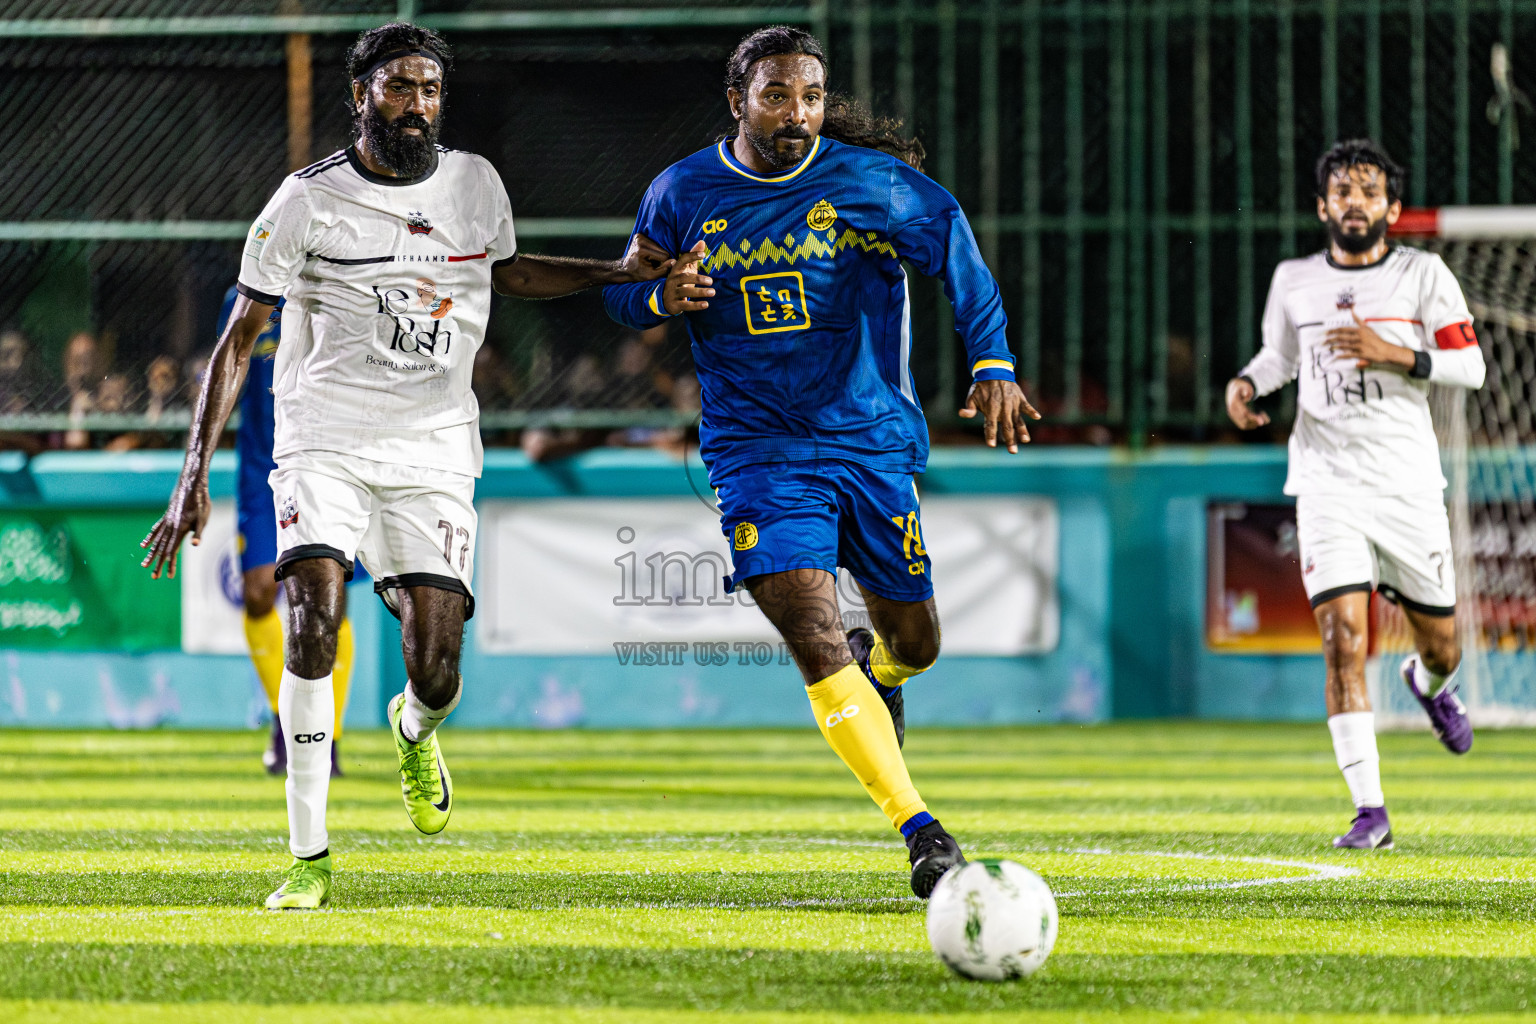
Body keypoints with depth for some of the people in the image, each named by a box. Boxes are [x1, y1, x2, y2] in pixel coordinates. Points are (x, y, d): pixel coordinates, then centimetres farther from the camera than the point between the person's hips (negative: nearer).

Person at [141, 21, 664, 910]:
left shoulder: (475, 184, 5)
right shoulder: (308, 202, -6)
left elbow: (506, 272, 28)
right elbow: (239, 340, -2)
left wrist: (622, 273, 16)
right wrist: (196, 471, -9)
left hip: (433, 450, 3)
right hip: (326, 442, -2)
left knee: (436, 669, -8)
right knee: (314, 625, -22)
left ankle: (415, 729, 33)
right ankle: (310, 858, -12)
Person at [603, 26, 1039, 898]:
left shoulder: (871, 184, -8)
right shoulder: (683, 194, -2)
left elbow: (957, 249, 2)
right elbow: (625, 294, 11)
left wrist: (993, 366, -8)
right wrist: (662, 297, -13)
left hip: (874, 440, 1)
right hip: (759, 454, -1)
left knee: (916, 644, 10)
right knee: (815, 637, -20)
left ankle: (880, 669, 51)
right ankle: (921, 830, -21)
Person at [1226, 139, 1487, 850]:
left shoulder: (1422, 275, -1)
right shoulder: (1294, 282, 6)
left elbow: (1471, 367, -4)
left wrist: (1396, 354, -18)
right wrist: (1247, 382, 3)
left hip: (1410, 486, 0)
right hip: (1328, 487, 0)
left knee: (1441, 645, 10)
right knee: (1344, 636, -16)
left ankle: (1428, 683, 51)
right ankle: (1369, 811, -14)